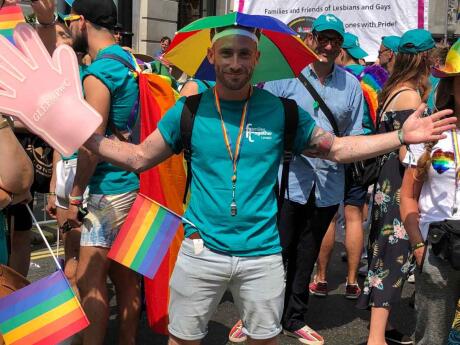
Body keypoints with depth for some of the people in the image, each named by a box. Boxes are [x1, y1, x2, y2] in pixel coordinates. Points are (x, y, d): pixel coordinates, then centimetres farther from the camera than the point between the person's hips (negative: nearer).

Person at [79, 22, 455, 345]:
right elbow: (139, 157, 3)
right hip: (201, 252, 0)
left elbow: (338, 149, 3)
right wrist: (84, 135, -8)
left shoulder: (281, 111, -4)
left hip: (263, 255, 0)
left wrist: (402, 136, -5)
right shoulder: (188, 111, -3)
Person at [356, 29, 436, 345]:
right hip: (399, 189, -9)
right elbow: (407, 154, -20)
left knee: (388, 256, 14)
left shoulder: (394, 89, 10)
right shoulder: (410, 95, -16)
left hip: (388, 184, 9)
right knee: (394, 258, -4)